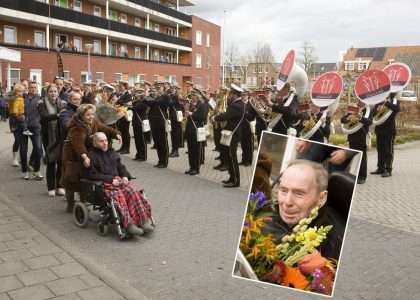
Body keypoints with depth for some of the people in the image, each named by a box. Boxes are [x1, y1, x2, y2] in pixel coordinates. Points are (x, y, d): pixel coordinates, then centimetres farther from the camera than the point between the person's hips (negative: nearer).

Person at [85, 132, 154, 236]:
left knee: (133, 192, -24)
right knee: (119, 196, -35)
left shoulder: (112, 153, 24)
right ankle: (128, 224, -41)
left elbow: (121, 167, 27)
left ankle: (144, 220, -28)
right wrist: (111, 179, -13)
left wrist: (125, 176, 4)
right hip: (104, 184, -5)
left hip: (118, 180, 6)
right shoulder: (92, 156, 3)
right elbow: (93, 175, -6)